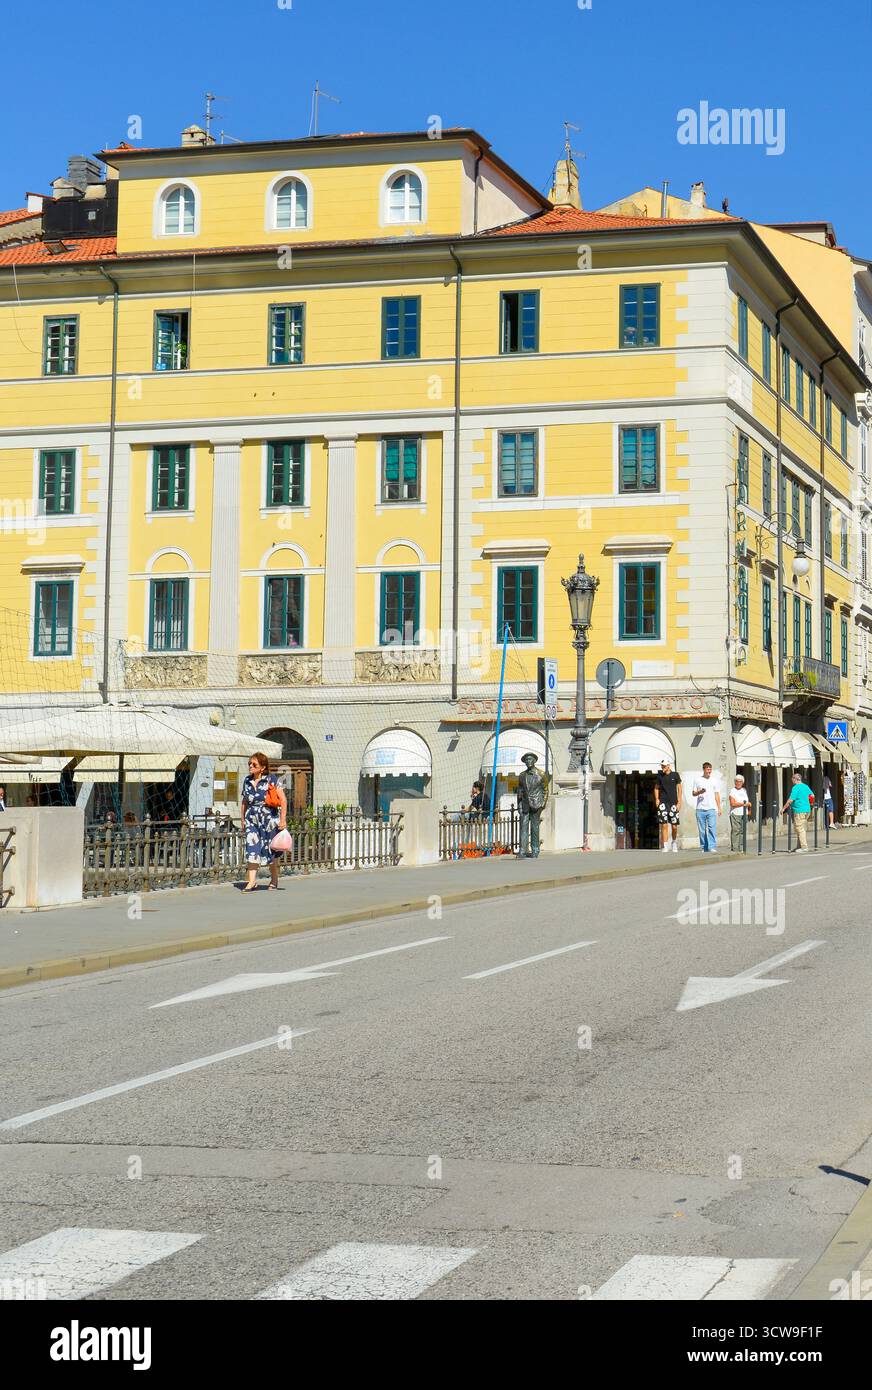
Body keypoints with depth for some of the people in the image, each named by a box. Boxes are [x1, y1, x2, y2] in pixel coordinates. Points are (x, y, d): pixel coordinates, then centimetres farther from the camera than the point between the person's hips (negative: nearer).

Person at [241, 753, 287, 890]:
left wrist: (283, 819, -14)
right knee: (251, 848, -9)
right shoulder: (247, 781, 7)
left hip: (269, 818, -3)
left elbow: (283, 800, -9)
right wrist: (243, 819, 17)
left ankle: (274, 879, 26)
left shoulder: (271, 779, -7)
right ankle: (252, 881, -12)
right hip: (252, 820, 3)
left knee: (270, 850, 7)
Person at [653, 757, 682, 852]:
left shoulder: (675, 775, 2)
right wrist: (656, 799, 1)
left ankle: (674, 842, 26)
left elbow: (679, 789, 5)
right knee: (664, 825, -7)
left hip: (673, 803, -1)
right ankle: (665, 847, -5)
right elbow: (656, 788, 16)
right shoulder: (659, 776, 7)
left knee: (674, 826, 1)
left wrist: (679, 802, -1)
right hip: (663, 802, 1)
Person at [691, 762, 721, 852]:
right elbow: (694, 793, 9)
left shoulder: (714, 781, 12)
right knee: (702, 829, 3)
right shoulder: (697, 780, 8)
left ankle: (712, 847, -17)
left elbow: (717, 795, 14)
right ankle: (704, 848, 9)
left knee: (712, 828, -12)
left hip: (711, 808, 0)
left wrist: (719, 808, 9)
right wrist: (700, 792, -13)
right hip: (700, 809, 0)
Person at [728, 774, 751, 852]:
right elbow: (733, 803, -13)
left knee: (742, 831, 3)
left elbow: (748, 801, 27)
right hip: (735, 814, -6)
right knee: (735, 831, -10)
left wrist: (749, 809, 14)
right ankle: (734, 849, -10)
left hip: (744, 814, 6)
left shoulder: (744, 790, 18)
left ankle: (740, 848, 5)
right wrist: (744, 804, -12)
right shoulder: (732, 791, -2)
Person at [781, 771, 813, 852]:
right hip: (807, 810, 9)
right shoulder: (806, 786, 12)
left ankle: (804, 847, -8)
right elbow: (812, 796, 21)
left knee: (800, 829, -5)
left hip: (799, 811, -9)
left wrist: (783, 808, -9)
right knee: (801, 828, 15)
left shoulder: (796, 788, -13)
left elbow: (790, 800, -17)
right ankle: (799, 846, 17)